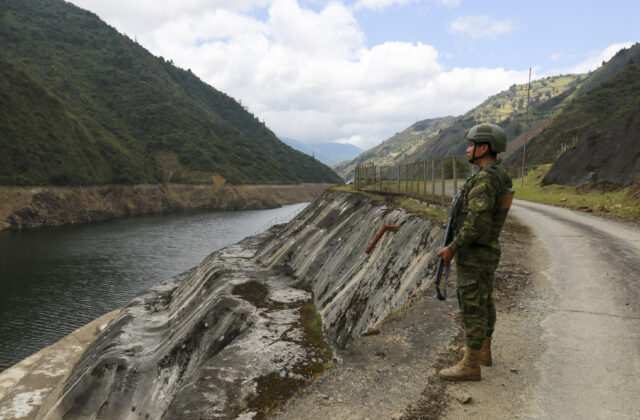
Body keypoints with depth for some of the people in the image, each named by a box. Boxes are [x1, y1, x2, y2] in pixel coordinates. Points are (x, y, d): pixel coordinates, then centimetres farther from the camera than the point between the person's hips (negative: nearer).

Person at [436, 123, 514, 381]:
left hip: (473, 255, -10)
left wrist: (452, 248, -19)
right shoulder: (500, 176, 9)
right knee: (484, 302, 20)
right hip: (489, 251, 10)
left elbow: (476, 222, -28)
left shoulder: (484, 179, -24)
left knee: (472, 307, -2)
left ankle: (470, 365, 7)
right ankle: (483, 351, 34)